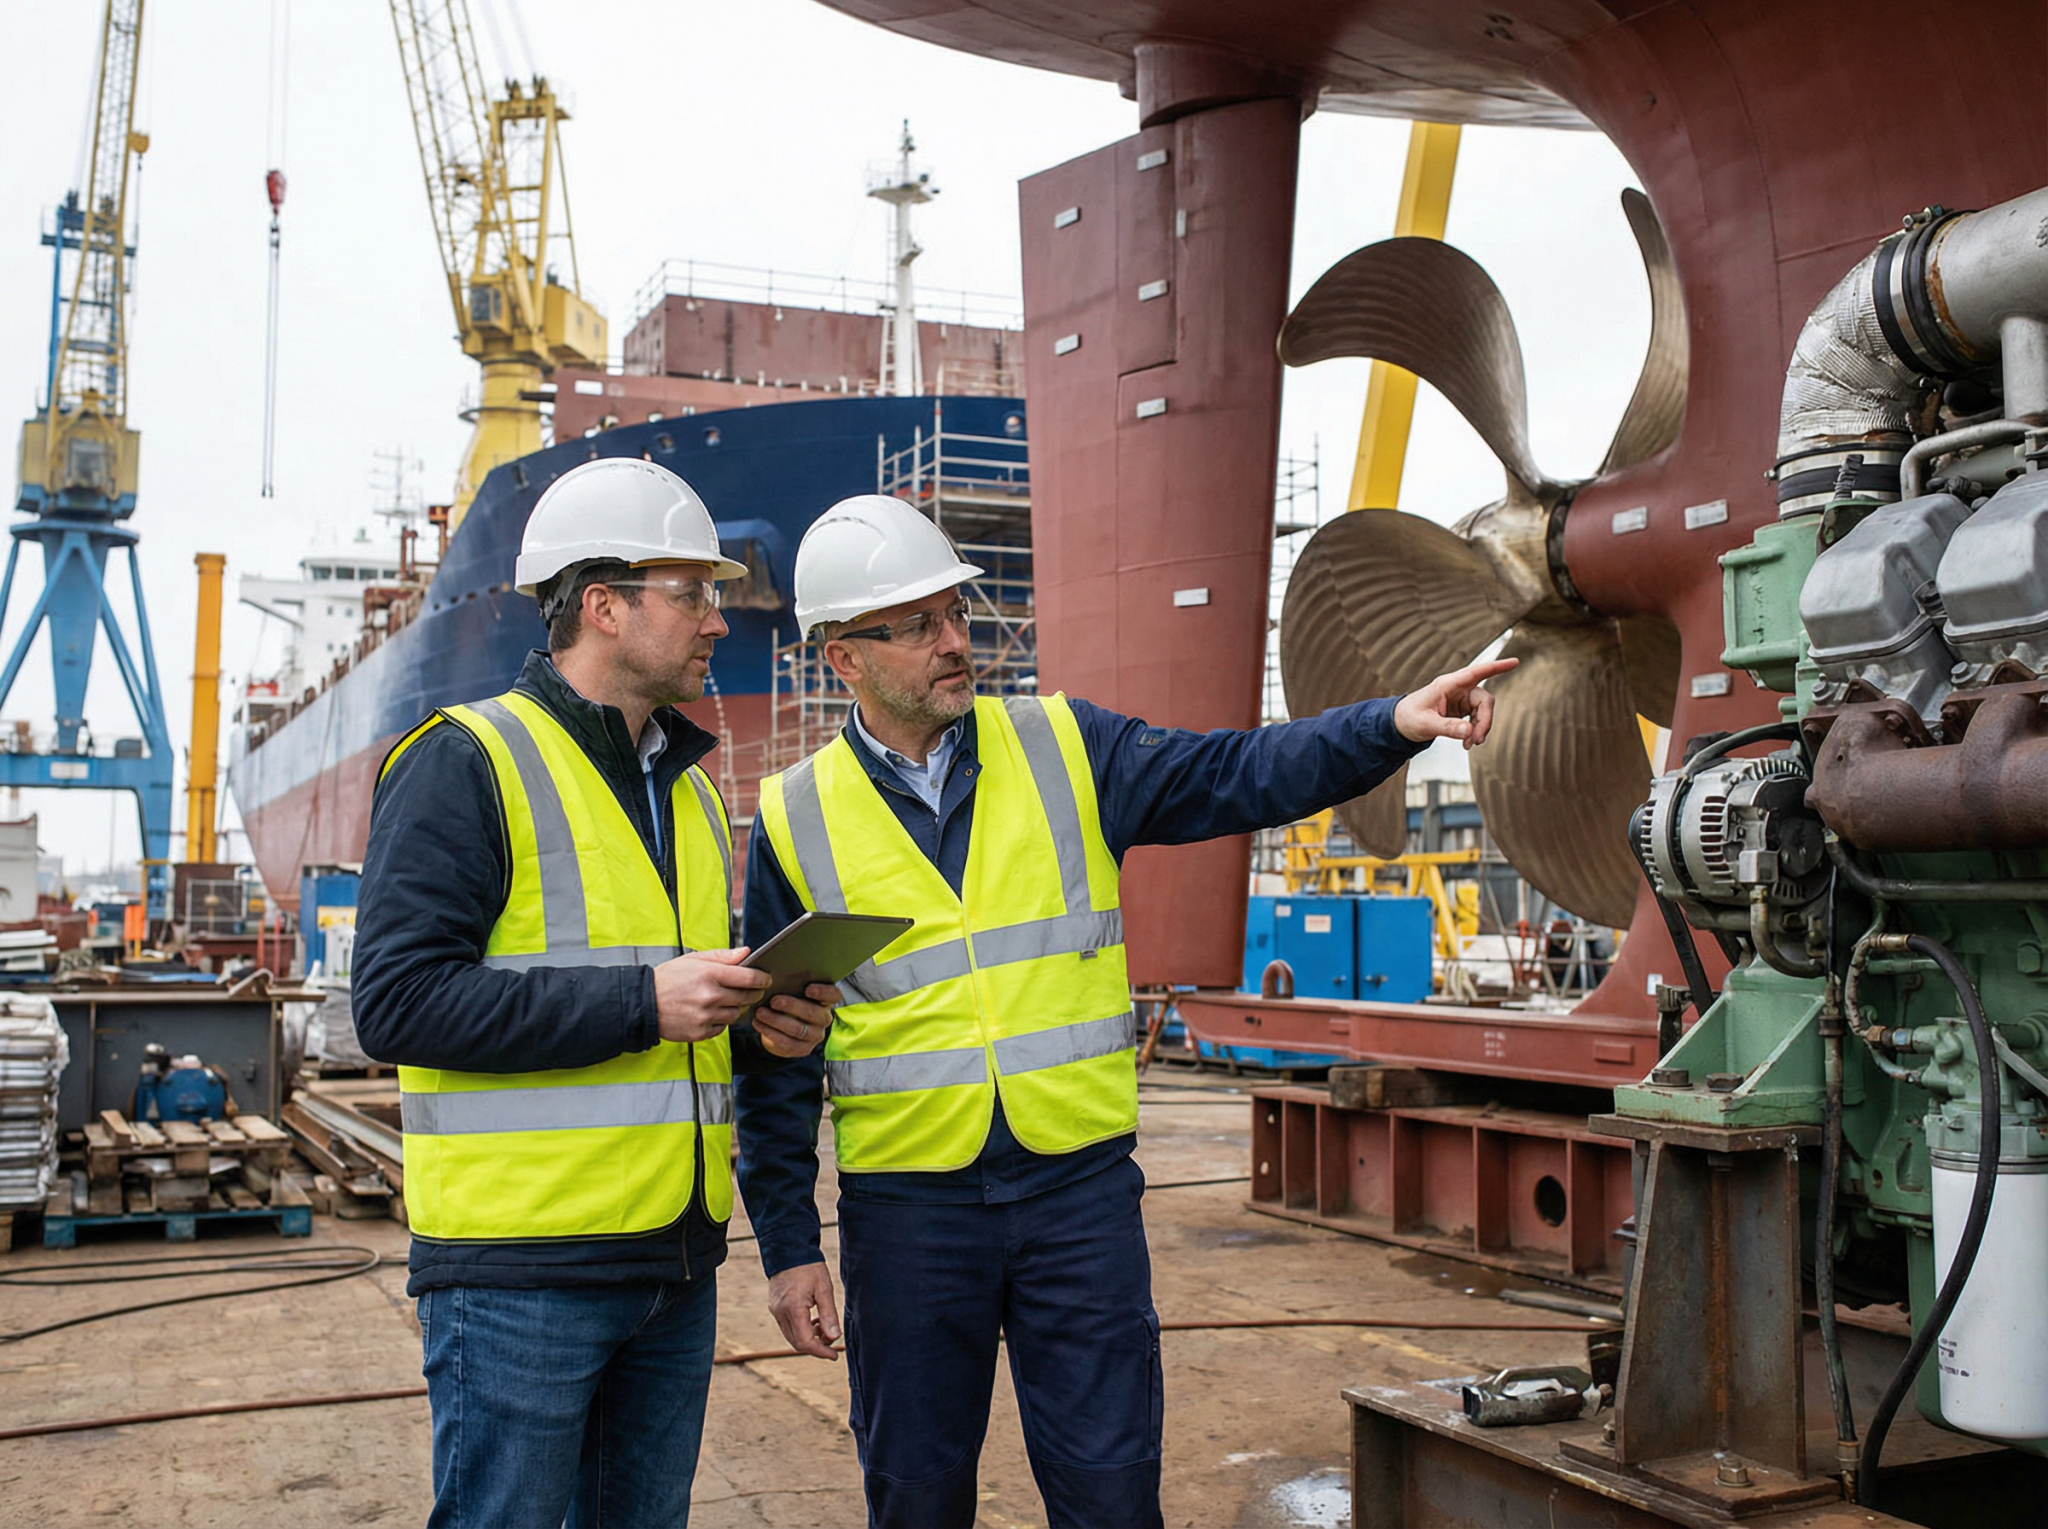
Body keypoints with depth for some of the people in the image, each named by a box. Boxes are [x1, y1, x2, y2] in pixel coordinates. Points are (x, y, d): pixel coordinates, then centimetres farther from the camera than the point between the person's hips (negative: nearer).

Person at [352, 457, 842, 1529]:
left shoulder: (685, 786, 17)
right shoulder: (466, 764, -8)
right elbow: (397, 999, -19)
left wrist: (769, 1027, 3)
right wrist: (643, 1002, -22)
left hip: (675, 1261, 8)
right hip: (520, 1264, -7)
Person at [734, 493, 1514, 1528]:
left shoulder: (1065, 751, 3)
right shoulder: (797, 820, 0)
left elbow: (1233, 777, -5)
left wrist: (1390, 725, -20)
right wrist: (788, 1246, 2)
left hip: (1080, 1183, 0)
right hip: (906, 1205, 0)